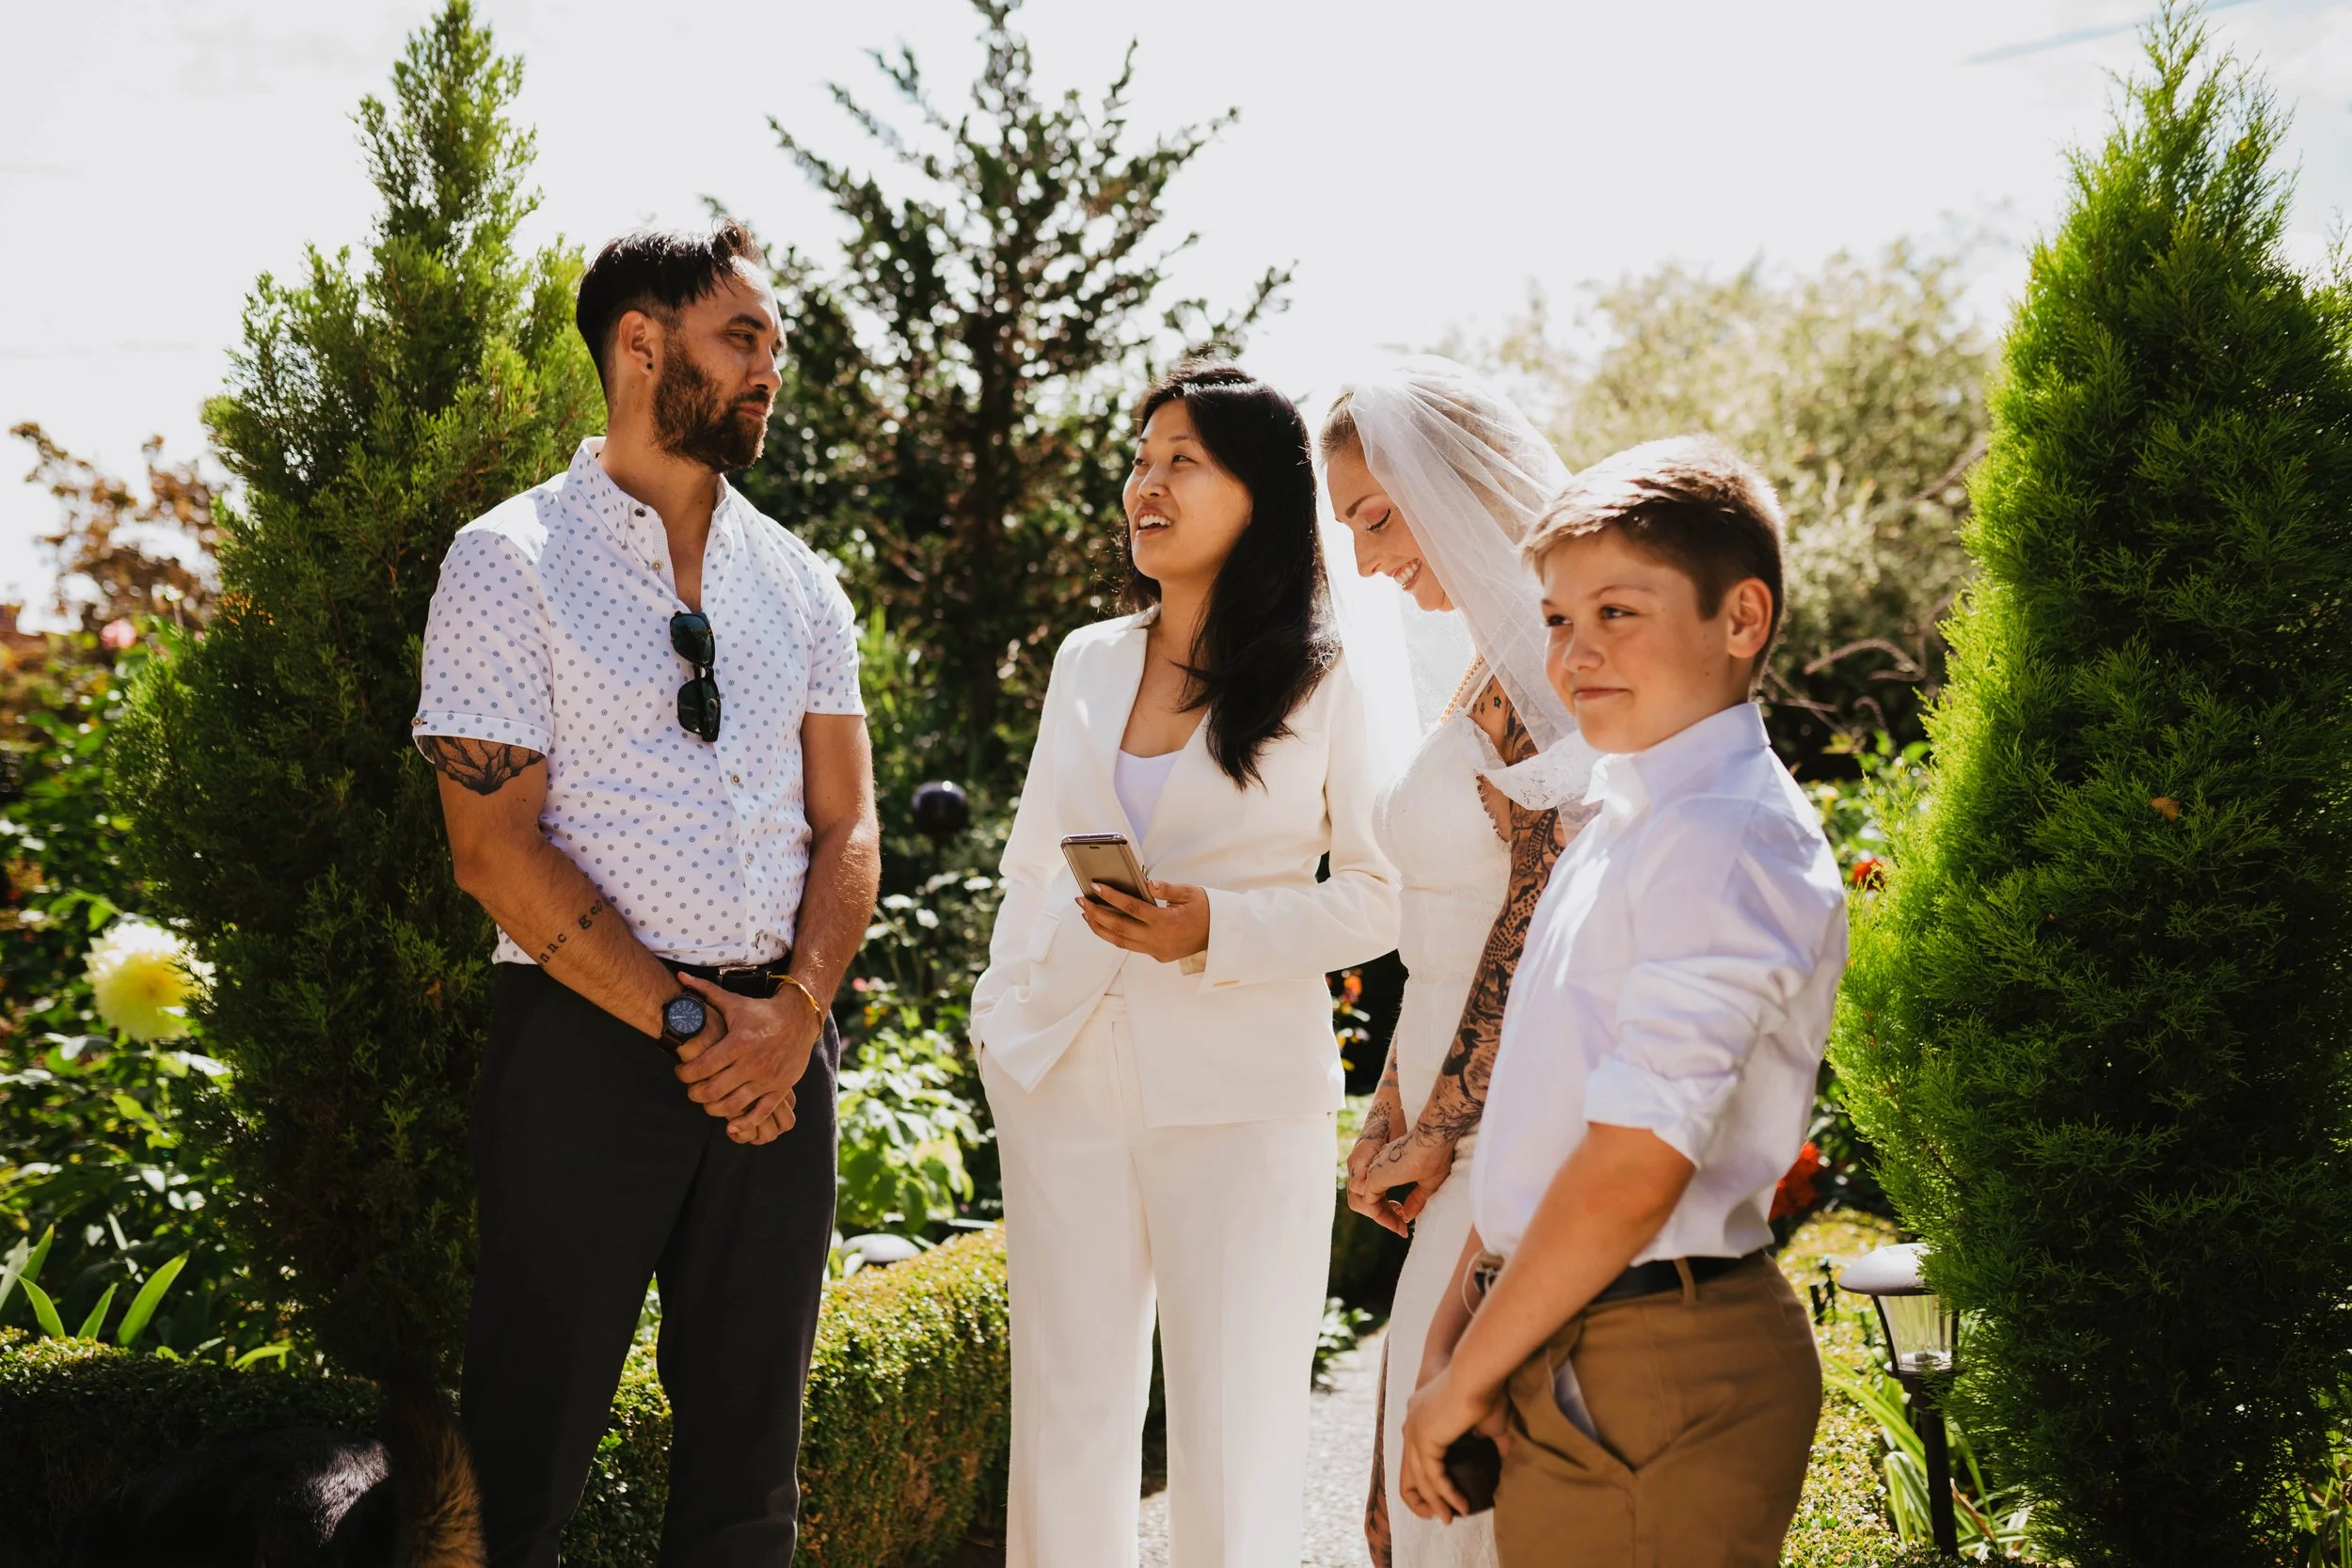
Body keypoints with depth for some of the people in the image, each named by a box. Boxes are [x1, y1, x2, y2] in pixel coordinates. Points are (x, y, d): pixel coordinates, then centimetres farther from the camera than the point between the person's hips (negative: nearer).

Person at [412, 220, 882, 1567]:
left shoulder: (800, 582, 13)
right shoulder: (513, 562, -3)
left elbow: (847, 825, 9)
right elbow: (496, 847, -10)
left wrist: (793, 1013, -8)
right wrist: (686, 1023, -12)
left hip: (780, 1045, 5)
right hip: (590, 1041, -5)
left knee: (749, 1453, 11)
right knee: (533, 1446, 0)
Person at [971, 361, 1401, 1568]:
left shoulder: (1327, 683, -3)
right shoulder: (1087, 661, 12)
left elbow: (1383, 892, -5)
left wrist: (1216, 928, -17)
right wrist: (1001, 1012, 13)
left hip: (1242, 1093, -4)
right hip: (1065, 1073, 4)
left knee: (1234, 1431, 0)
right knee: (1065, 1416, 7)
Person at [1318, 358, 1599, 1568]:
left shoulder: (1542, 671, -15)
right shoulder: (1496, 665, 14)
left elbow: (1537, 934, -17)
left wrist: (1434, 1137, -9)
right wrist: (1392, 1114, 14)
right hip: (1466, 1121, 9)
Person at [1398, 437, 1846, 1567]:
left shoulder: (1725, 842, -17)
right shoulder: (1623, 825, 14)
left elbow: (1634, 1167, -22)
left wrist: (1465, 1379, -13)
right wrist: (1456, 1332, 11)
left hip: (1653, 1381, -9)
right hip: (1564, 1353, 9)